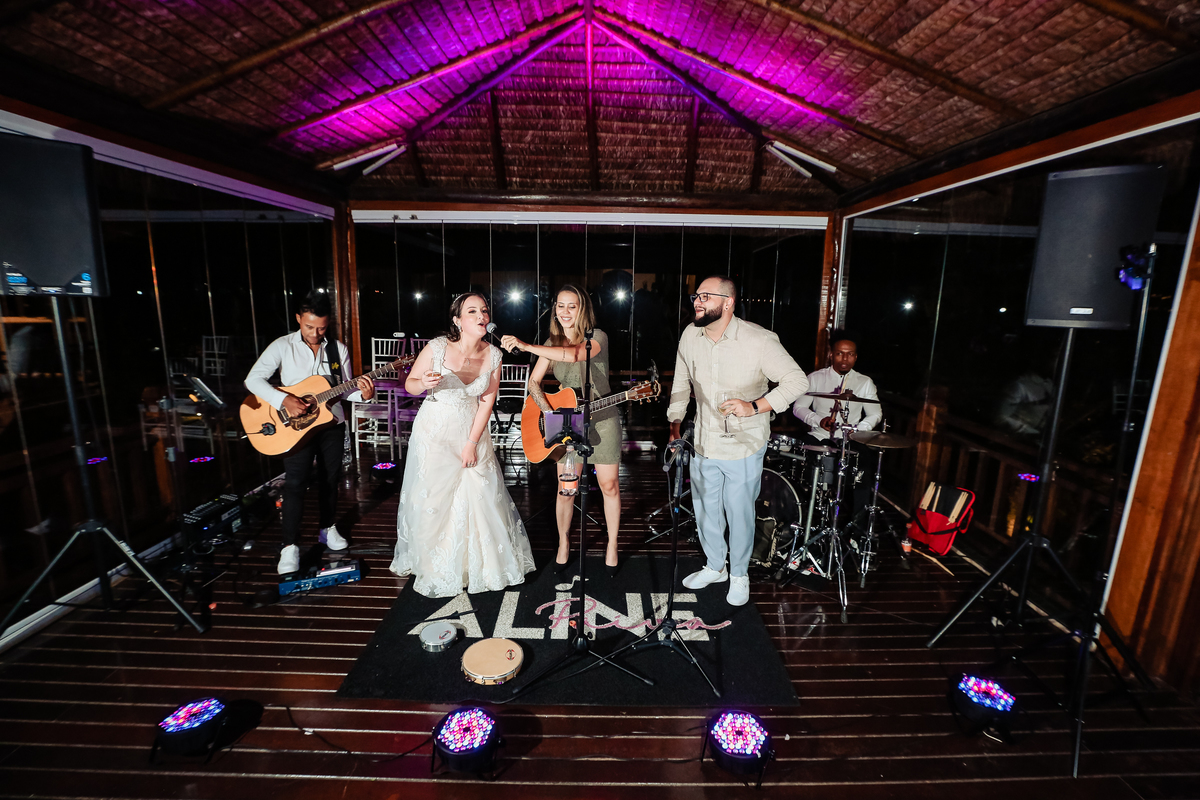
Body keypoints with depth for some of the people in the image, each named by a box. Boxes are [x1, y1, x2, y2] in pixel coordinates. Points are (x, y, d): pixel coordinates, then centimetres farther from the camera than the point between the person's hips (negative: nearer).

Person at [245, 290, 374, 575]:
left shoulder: (339, 349, 2)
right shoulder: (282, 346, -6)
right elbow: (253, 379, -12)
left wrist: (363, 394, -17)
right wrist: (283, 399, -27)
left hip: (332, 423, 3)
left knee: (329, 478, 13)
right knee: (295, 482, -8)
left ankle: (327, 528, 32)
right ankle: (290, 546, 2)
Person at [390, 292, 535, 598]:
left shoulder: (492, 355, -8)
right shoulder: (437, 348, -17)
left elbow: (487, 401, -4)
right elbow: (409, 385, -5)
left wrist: (472, 444, -6)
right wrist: (423, 383, -29)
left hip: (472, 432, 3)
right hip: (435, 433, -2)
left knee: (481, 497, 4)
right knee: (433, 500, 3)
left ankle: (484, 564, 28)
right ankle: (435, 570, 25)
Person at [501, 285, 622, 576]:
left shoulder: (598, 337, -12)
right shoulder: (553, 343, 3)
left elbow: (574, 354, -33)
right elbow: (534, 381, 3)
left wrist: (526, 346, -38)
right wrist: (549, 412, -12)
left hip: (602, 420, -3)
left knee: (609, 486, 6)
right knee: (566, 489, 6)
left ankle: (612, 545, 25)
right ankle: (564, 543, 28)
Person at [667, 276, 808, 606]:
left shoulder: (759, 340, -18)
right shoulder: (690, 335, -2)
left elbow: (798, 380, -13)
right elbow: (681, 383, 11)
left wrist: (755, 407, -23)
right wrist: (675, 422, 12)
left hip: (744, 446, -4)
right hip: (704, 443, 5)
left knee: (740, 514, 9)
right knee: (705, 510, 17)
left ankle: (739, 575, 36)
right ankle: (714, 567, 42)